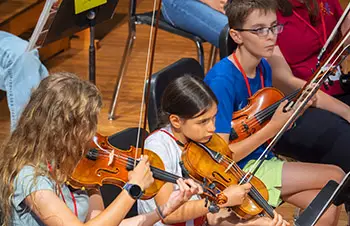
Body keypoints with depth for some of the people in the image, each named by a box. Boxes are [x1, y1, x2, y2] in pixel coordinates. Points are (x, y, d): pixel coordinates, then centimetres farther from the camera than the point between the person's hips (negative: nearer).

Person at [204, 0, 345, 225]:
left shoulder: (264, 68, 2)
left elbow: (260, 126, 10)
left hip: (261, 160, 7)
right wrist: (273, 127, -22)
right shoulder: (222, 81, -22)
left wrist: (295, 111, -7)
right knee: (335, 178, -11)